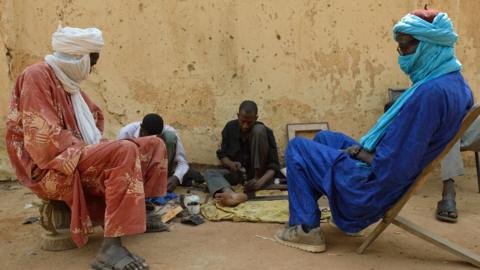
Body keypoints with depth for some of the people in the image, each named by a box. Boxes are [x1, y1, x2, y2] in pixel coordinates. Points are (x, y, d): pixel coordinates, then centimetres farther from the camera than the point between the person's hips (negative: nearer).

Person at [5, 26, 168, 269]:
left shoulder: (67, 82, 15)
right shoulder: (37, 76, -12)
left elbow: (94, 116, 27)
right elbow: (45, 138, -22)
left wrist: (95, 149, 9)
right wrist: (89, 150, -16)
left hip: (78, 156, 9)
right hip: (52, 169, -9)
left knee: (153, 146, 7)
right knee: (125, 151, -35)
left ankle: (136, 213, 18)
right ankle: (111, 247, -39)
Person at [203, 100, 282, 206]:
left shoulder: (266, 132, -13)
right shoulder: (230, 128, -4)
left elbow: (274, 165, -16)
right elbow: (222, 155, 2)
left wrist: (260, 182, -35)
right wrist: (231, 164, -22)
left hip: (259, 174, -3)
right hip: (237, 173, 3)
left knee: (259, 130, -22)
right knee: (209, 173, -26)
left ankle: (257, 177, -25)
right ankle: (234, 196, -57)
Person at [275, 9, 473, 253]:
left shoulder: (431, 92, -30)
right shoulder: (456, 83, 2)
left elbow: (392, 168, -30)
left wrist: (362, 154, -11)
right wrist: (366, 149, 6)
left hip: (374, 186, -10)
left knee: (297, 148, 4)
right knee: (324, 138, 26)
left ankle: (306, 229, 7)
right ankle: (304, 211, 35)